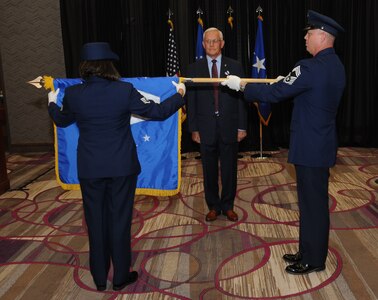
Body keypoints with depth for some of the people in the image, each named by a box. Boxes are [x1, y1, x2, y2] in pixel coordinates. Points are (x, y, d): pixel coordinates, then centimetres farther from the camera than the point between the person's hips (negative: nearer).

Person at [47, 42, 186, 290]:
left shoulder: (73, 94, -6)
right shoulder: (125, 90, -13)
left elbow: (62, 121, 14)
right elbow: (158, 112, -5)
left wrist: (52, 103, 36)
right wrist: (180, 95, 12)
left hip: (90, 168, 2)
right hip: (122, 167, -2)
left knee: (96, 221, 15)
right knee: (119, 219, 11)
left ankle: (100, 278, 28)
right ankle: (121, 277, 24)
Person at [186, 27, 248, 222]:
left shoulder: (234, 67, 4)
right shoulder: (194, 69, 5)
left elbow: (241, 97, 3)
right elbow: (191, 101, 4)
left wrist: (242, 126, -2)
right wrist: (193, 128, -2)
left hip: (229, 127, 0)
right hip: (206, 128, 0)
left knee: (229, 169, 7)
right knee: (209, 171, 9)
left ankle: (228, 206, 24)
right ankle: (213, 206, 24)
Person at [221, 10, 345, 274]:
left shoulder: (311, 67, -21)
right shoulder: (335, 66, 9)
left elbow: (274, 94, -19)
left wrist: (241, 85, -7)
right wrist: (287, 82, 26)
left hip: (311, 148, -10)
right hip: (322, 144, 10)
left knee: (313, 203, 2)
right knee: (313, 201, 17)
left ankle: (314, 260, 17)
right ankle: (309, 251, 31)